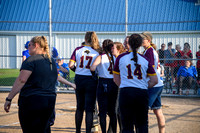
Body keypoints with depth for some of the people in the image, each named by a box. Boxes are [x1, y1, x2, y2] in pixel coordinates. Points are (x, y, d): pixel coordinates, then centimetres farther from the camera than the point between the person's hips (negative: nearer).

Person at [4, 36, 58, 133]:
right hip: (50, 101, 7)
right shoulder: (52, 62, 14)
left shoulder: (31, 60, -10)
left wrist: (9, 99, -18)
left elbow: (21, 80, -18)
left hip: (31, 100, -7)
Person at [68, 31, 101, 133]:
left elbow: (70, 65, -5)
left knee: (79, 107, 17)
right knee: (89, 109, 1)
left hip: (79, 79, 3)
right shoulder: (97, 51, -5)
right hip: (91, 80, -3)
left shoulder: (78, 50, -1)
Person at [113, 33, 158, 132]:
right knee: (142, 124, 15)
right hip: (142, 93, 1)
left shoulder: (120, 58, 3)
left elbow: (116, 80, 9)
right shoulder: (145, 60, 6)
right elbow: (154, 80, 6)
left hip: (126, 93, -1)